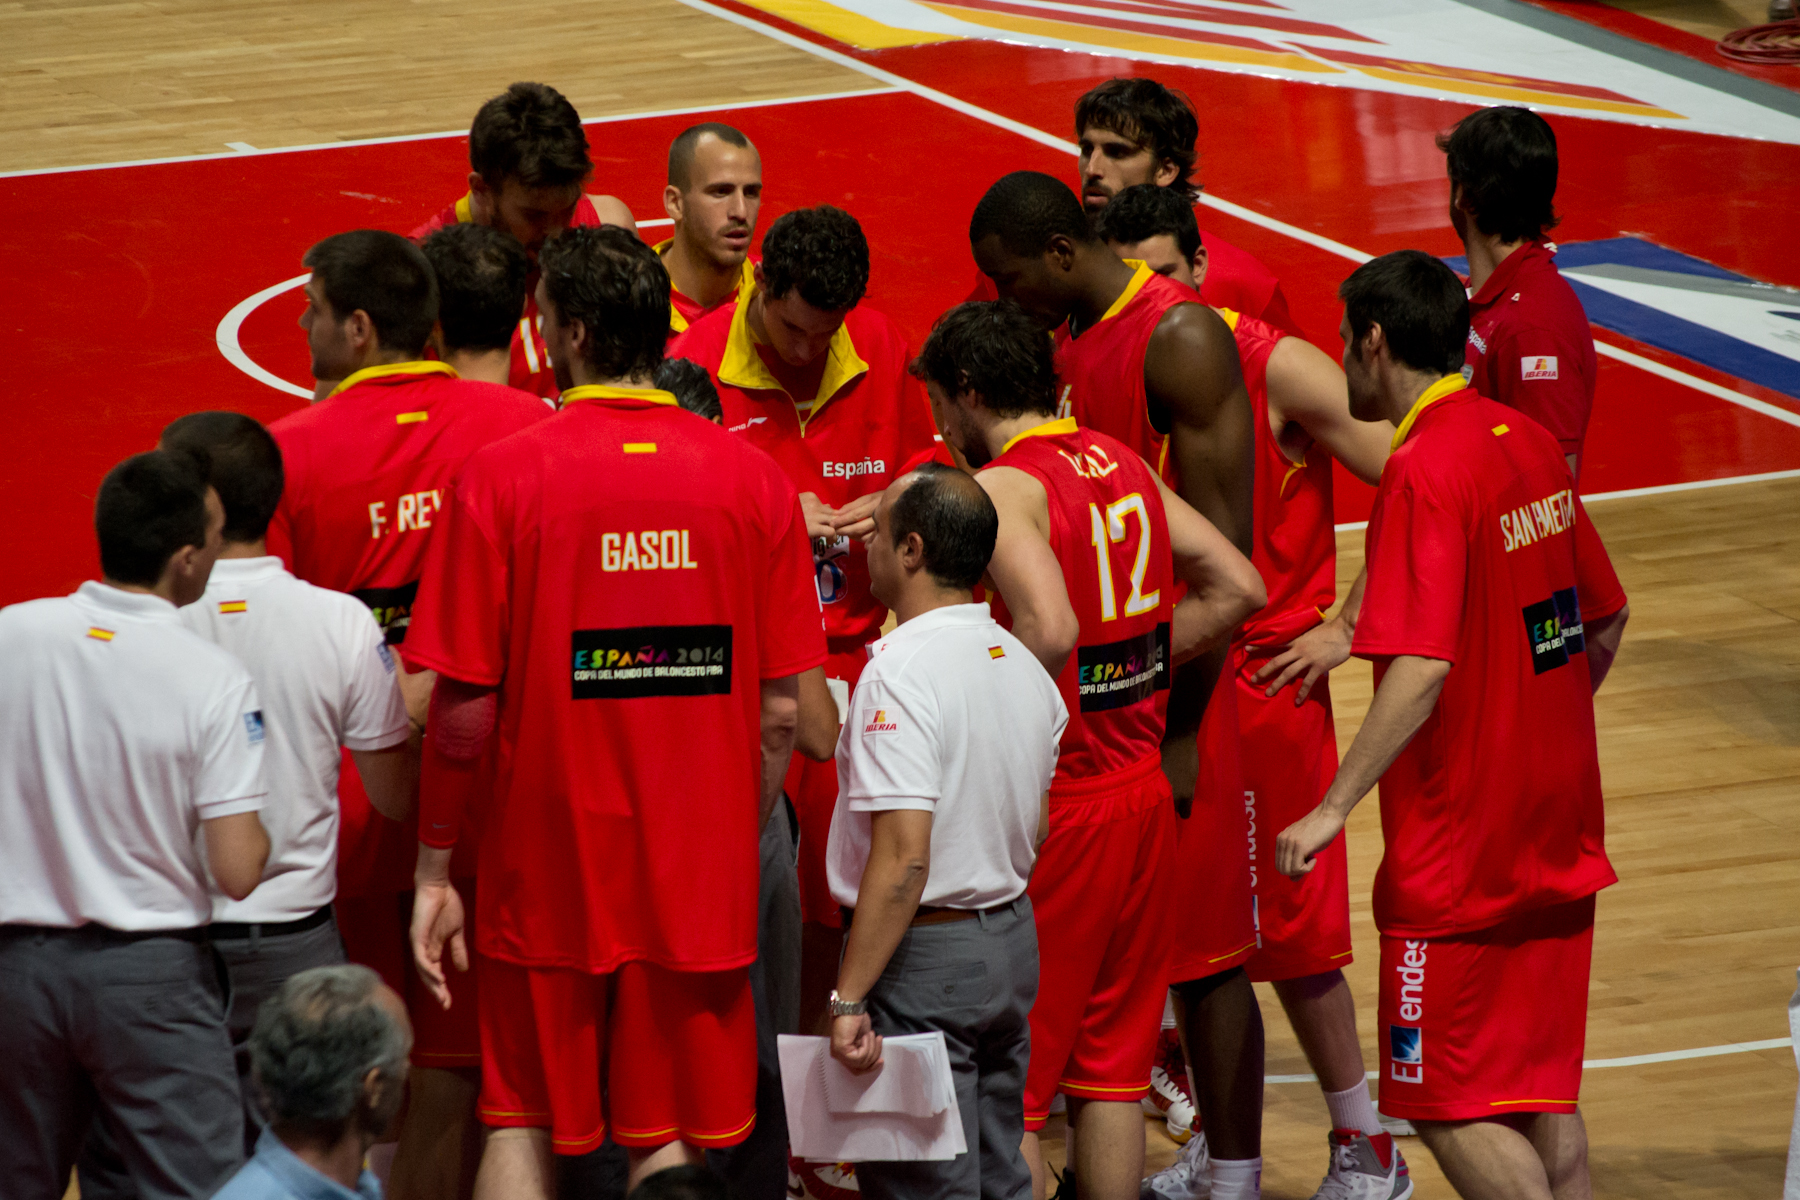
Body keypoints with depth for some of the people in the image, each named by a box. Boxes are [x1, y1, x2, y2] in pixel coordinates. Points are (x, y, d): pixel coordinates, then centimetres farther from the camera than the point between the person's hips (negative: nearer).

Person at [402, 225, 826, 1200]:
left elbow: (464, 708, -9)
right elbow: (781, 710, -1)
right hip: (699, 878, 2)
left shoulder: (501, 477, -10)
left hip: (546, 863, -2)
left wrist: (435, 870, 2)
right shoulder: (752, 479, -3)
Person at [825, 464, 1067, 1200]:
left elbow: (904, 854, -25)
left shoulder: (902, 673, -20)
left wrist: (849, 999, -23)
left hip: (923, 952, -8)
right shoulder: (1024, 666, 8)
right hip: (1013, 943, 9)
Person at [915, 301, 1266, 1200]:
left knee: (1007, 1090, 0)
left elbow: (1051, 628, -31)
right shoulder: (1120, 463, 8)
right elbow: (1237, 588, 11)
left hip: (1055, 809, -8)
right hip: (1142, 789, 8)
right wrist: (1140, 670, 11)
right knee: (1111, 1070, 14)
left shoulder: (1003, 486, -16)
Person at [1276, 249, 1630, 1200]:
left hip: (1461, 849, -9)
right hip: (1560, 833, 9)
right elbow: (1606, 622, 16)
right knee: (1542, 1095, 14)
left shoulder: (1424, 472, -18)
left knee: (1451, 1106, -3)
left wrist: (1335, 807, -27)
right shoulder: (1529, 444, 7)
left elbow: (1422, 669, -27)